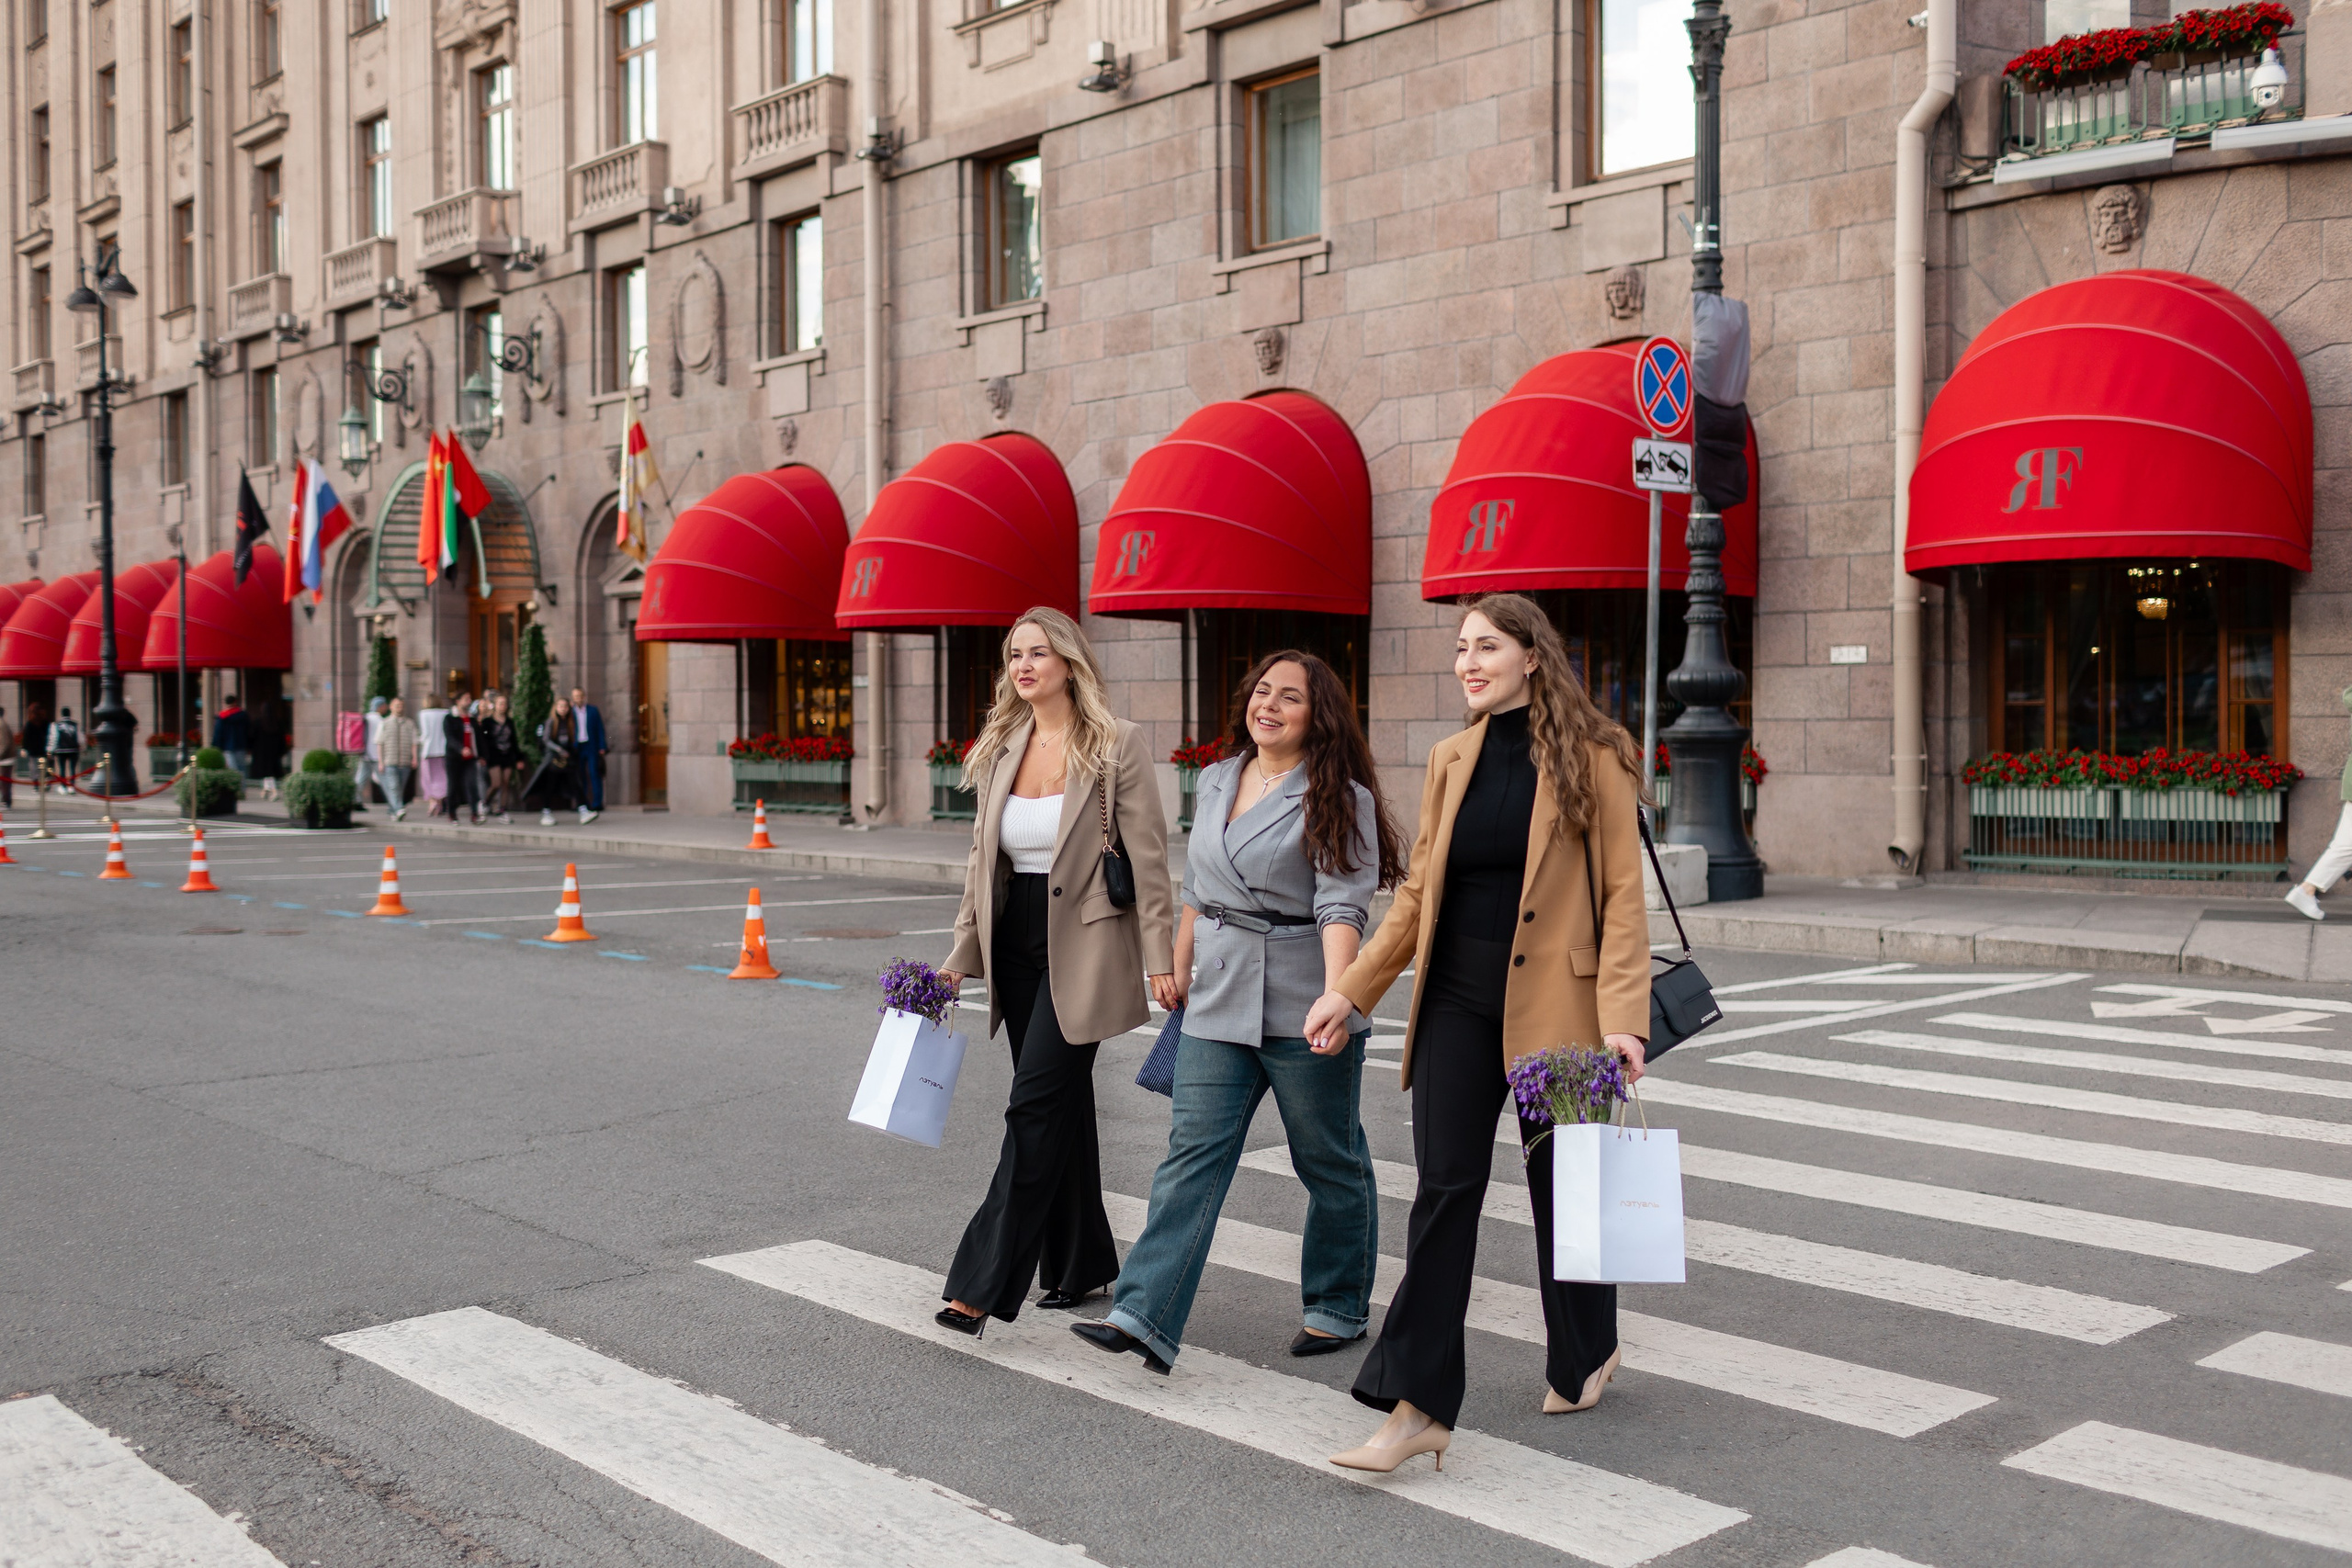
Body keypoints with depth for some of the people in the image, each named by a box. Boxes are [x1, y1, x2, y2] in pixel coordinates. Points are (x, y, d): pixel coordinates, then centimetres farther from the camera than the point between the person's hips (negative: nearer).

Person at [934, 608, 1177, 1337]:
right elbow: (982, 859, 15)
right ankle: (1081, 1267, 25)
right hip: (1016, 944, 6)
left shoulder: (1118, 746, -6)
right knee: (1060, 1107, 13)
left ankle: (983, 1286, -9)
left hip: (1083, 947, -6)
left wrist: (1160, 960, -12)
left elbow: (1148, 859, -8)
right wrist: (962, 956, 10)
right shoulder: (1000, 750, 11)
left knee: (1036, 1105, -11)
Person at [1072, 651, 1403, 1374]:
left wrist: (1335, 998, -29)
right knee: (1193, 1151, -2)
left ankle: (1339, 1308, 27)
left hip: (1301, 1008, -5)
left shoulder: (1339, 798, -9)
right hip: (1219, 1001, 5)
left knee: (1330, 1161, 9)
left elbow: (1342, 906, -18)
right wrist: (1180, 968, 20)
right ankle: (1144, 1316, -7)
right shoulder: (1217, 781, 12)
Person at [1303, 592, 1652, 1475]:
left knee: (1562, 1189, 11)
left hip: (1552, 1006, -4)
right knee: (1443, 1192, -1)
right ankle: (1417, 1407, 0)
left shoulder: (1591, 759, -5)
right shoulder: (1450, 761, 9)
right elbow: (1418, 893, 14)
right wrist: (1351, 991, 9)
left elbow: (1623, 895, -8)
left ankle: (1586, 1355, 36)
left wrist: (1623, 1018, -18)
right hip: (1457, 1005, 4)